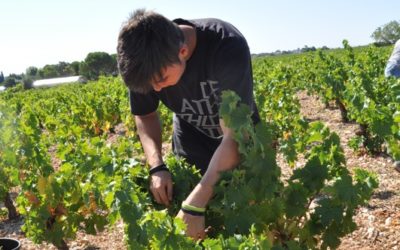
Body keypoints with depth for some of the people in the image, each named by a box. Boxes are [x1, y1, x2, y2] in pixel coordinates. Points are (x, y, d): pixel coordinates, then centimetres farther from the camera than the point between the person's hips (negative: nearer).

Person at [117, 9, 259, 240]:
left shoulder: (228, 47, -39)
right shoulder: (147, 63, -25)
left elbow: (233, 136, -38)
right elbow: (145, 115, -6)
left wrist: (195, 205, -42)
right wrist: (156, 166, -23)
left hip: (238, 136, -2)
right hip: (192, 137, 3)